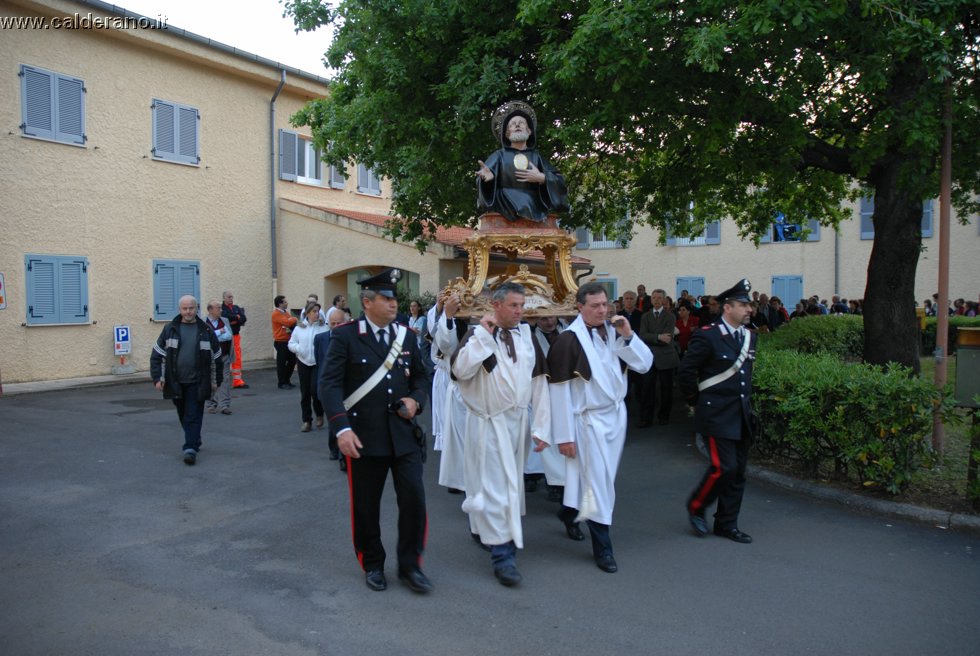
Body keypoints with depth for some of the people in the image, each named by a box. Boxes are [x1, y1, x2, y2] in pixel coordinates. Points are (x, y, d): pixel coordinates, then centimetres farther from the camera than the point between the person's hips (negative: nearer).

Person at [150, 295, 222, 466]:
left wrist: (216, 381, 8)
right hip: (176, 383, 2)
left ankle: (191, 448, -7)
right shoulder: (170, 330, 3)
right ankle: (193, 441, 32)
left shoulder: (206, 331, 1)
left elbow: (216, 358, 7)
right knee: (184, 416, 14)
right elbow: (157, 355, 5)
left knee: (193, 416, -7)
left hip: (197, 383, -2)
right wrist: (158, 378, -3)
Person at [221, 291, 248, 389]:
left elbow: (244, 318, 0)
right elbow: (226, 317, -21)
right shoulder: (221, 308, -3)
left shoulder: (237, 308, 13)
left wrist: (234, 321, -14)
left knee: (237, 358, 4)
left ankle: (237, 381, 7)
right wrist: (237, 317, -7)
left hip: (236, 336, 5)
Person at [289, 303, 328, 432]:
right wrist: (299, 348, -13)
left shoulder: (324, 328, -3)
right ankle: (307, 421, 18)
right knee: (305, 393, 7)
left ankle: (319, 414, 16)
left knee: (315, 390, -11)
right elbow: (291, 344, 6)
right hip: (303, 362, 3)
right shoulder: (299, 328, 4)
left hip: (318, 363, -3)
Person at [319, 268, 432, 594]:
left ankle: (409, 565, 20)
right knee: (366, 506, 10)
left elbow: (419, 376, 17)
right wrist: (342, 429, -21)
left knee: (414, 499, 0)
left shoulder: (407, 335, 7)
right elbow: (330, 383, -12)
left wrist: (415, 399, -4)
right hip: (364, 436, -3)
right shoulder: (345, 335, -7)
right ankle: (372, 564, 32)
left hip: (403, 433, 3)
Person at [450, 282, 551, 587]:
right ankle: (502, 555, 7)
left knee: (512, 484, 18)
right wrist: (483, 334, -22)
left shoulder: (527, 335, 5)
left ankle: (485, 528, 40)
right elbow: (460, 370, -23)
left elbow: (539, 382, 4)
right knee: (495, 487, -2)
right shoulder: (477, 334, -7)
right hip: (488, 423, -5)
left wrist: (541, 428, -1)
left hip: (518, 422, 5)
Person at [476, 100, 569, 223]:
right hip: (506, 209, -1)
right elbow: (483, 178, 1)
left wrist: (542, 178, -7)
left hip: (534, 210, 1)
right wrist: (487, 176, -23)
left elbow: (559, 182, 13)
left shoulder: (536, 156, 21)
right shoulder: (499, 155, 17)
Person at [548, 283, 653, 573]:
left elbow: (645, 364, 1)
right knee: (598, 482, 0)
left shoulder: (614, 332, 4)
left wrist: (628, 336, -14)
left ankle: (569, 513, 41)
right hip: (590, 420, -6)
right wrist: (565, 436, -14)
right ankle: (602, 548, 15)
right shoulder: (569, 340, -14)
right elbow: (559, 389, -14)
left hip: (617, 414, 6)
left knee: (603, 478, 16)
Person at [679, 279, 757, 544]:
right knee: (724, 467, -10)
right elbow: (685, 371, -11)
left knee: (738, 471, 10)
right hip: (718, 414, -7)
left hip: (742, 415, 7)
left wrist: (746, 401, 18)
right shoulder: (707, 336, -13)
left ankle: (727, 524, 22)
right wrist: (696, 401, -3)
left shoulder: (750, 337, 10)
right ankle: (696, 506, 14)